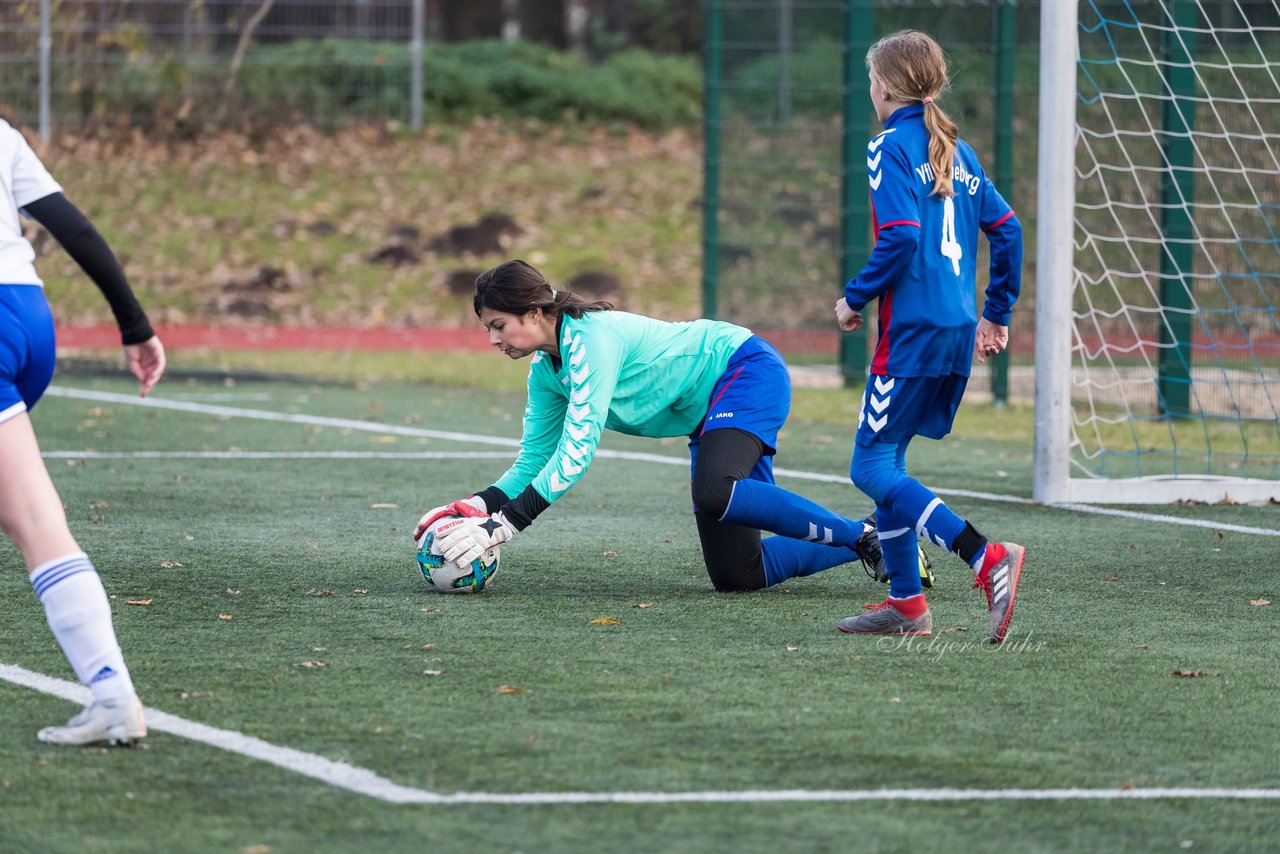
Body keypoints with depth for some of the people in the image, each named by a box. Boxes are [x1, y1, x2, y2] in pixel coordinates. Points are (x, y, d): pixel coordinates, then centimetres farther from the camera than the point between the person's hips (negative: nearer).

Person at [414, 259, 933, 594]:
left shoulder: (590, 339, -25)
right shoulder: (546, 371, 2)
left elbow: (577, 451, -32)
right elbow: (533, 462, 6)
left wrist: (505, 524, -34)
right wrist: (477, 505, -13)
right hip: (710, 414, 9)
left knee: (714, 495, -37)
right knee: (735, 574, -3)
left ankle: (863, 535, -22)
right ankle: (865, 547, 13)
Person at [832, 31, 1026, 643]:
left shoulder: (891, 148, -8)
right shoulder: (957, 151, 15)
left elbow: (901, 237, -19)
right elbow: (1007, 230, 15)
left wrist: (856, 297, -7)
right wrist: (997, 314, 23)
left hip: (913, 332, -8)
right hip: (959, 333, 8)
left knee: (872, 468, -7)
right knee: (886, 460, 16)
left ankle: (988, 559, -22)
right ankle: (906, 603, 14)